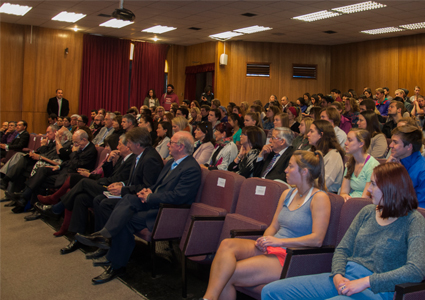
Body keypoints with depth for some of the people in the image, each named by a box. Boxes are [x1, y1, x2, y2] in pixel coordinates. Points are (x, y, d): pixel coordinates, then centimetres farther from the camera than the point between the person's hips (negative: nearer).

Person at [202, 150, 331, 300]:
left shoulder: (319, 198, -7)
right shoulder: (287, 194, 17)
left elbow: (317, 239, -16)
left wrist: (279, 241, -17)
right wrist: (265, 240, -3)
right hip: (270, 249, 7)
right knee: (227, 244, -22)